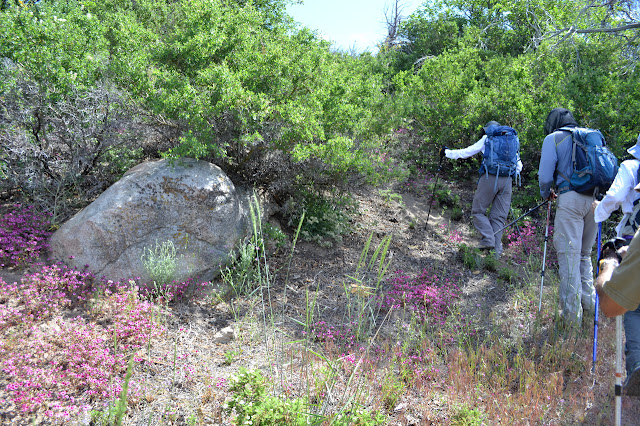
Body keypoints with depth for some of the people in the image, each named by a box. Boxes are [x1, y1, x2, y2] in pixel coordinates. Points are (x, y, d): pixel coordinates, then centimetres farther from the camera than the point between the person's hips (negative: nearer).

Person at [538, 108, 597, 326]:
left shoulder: (553, 138, 4)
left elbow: (545, 175, -2)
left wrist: (546, 194, 17)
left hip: (570, 199, -6)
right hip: (594, 199, 6)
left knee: (569, 256, -2)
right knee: (584, 254, 20)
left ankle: (572, 315, 0)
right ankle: (588, 302, 24)